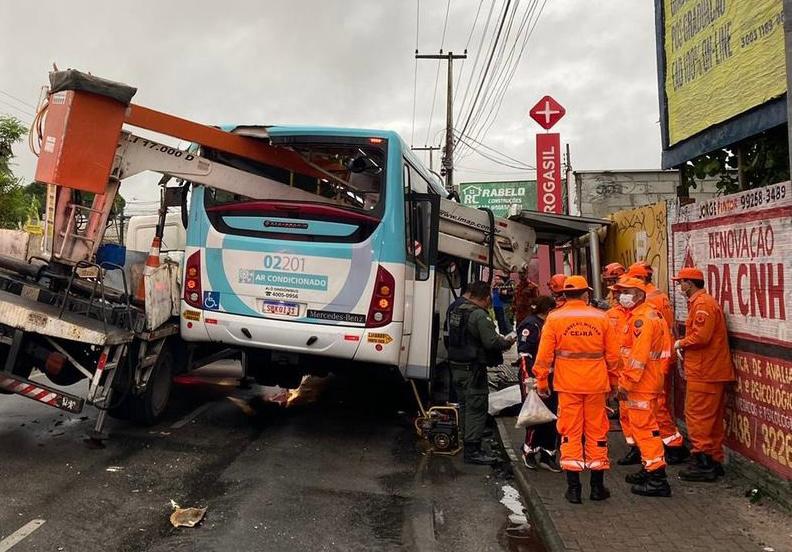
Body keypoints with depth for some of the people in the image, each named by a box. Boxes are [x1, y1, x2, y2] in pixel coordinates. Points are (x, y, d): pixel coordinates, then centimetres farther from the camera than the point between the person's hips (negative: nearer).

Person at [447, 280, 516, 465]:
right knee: (476, 408, -1)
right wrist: (507, 342, -3)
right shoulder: (479, 315, -18)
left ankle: (468, 446, 27)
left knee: (464, 406, 17)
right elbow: (491, 342, -23)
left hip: (456, 366, 9)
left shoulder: (456, 310, 9)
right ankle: (473, 451, 2)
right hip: (473, 368, -9)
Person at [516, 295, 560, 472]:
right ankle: (529, 451, 16)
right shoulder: (530, 325, -11)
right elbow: (524, 354, -18)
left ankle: (547, 454, 18)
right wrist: (528, 380, -23)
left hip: (550, 378, 9)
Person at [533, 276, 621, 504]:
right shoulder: (601, 317, 1)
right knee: (596, 432, 12)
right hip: (596, 383, 1)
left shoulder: (555, 318, -4)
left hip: (567, 384, -1)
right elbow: (613, 354, 4)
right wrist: (613, 381, 17)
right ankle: (597, 486, 21)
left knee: (570, 433, 6)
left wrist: (541, 381, 5)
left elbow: (544, 354, -5)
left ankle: (573, 488, 10)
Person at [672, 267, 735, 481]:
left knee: (697, 417, -4)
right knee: (712, 419, 15)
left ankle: (703, 464, 2)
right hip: (713, 371, 10)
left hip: (704, 373, -10)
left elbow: (701, 336, -24)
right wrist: (685, 345, 6)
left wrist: (681, 343, -9)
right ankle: (714, 461, 23)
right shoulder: (703, 302, 18)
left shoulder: (702, 304, -15)